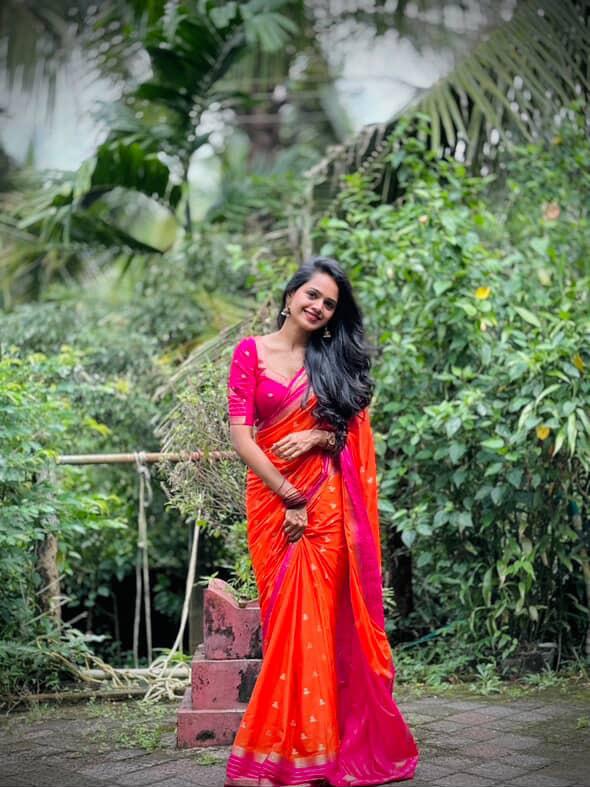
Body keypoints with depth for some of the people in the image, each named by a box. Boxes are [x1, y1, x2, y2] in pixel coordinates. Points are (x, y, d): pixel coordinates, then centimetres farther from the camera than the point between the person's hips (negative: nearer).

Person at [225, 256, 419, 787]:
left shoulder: (335, 359, 9)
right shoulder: (251, 352, 1)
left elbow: (354, 431, 10)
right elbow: (241, 435, -6)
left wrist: (317, 436, -12)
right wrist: (290, 498, -11)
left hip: (325, 502, 1)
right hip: (271, 497, -1)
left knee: (316, 620, -2)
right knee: (287, 620, 2)